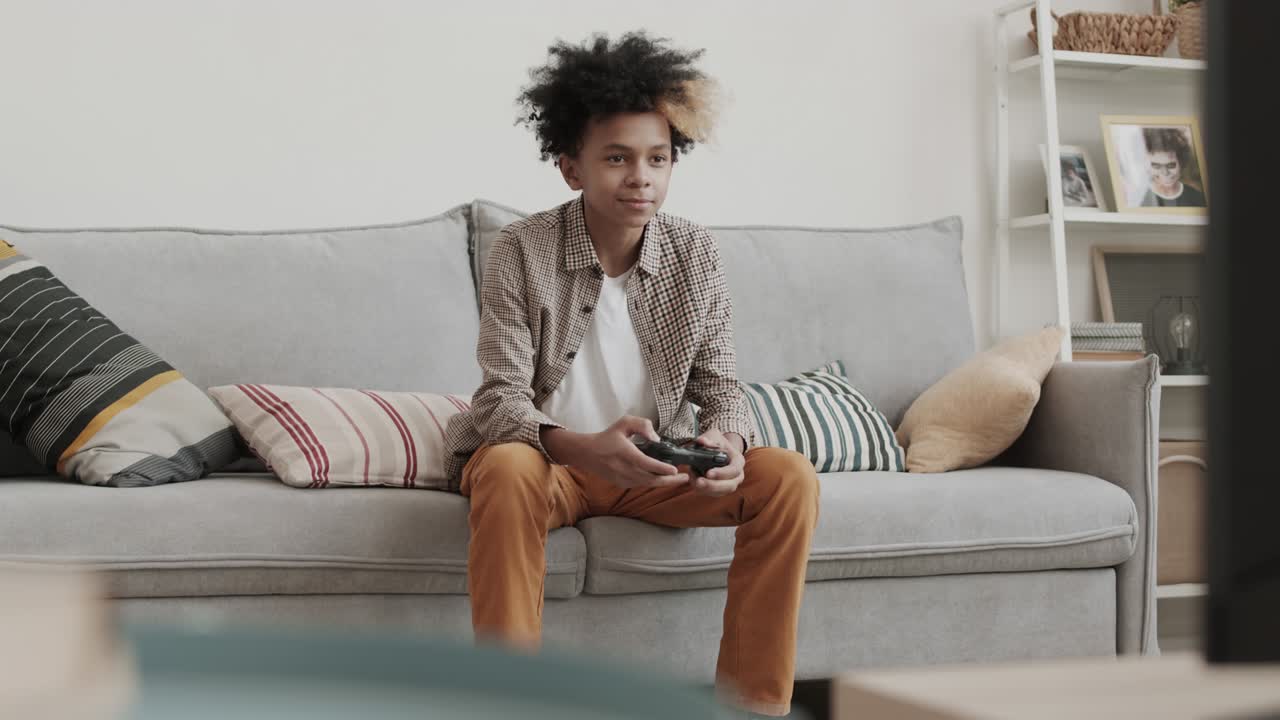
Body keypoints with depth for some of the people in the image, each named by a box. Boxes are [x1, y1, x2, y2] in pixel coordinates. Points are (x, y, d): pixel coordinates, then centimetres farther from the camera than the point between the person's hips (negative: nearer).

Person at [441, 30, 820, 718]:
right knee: (507, 470, -38)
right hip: (549, 456, -3)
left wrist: (725, 441, -26)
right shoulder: (523, 249, -13)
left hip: (655, 467, 4)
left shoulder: (694, 252, -2)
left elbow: (719, 384, 0)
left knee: (789, 476, -19)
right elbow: (503, 397, -19)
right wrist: (583, 449, -40)